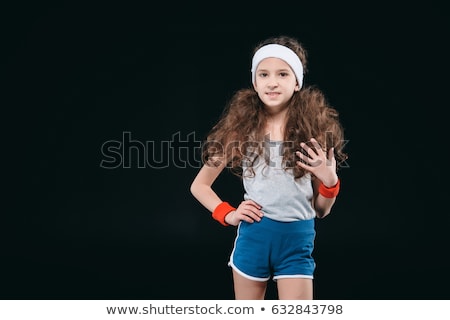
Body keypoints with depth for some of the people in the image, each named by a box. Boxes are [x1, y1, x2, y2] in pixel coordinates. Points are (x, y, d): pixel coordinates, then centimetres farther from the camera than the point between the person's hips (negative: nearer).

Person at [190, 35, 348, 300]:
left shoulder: (314, 130, 0)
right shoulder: (241, 129, -1)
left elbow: (321, 210, 6)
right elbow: (199, 186, 9)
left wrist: (330, 181, -13)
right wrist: (228, 215, -4)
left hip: (298, 242, 0)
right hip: (253, 237, 1)